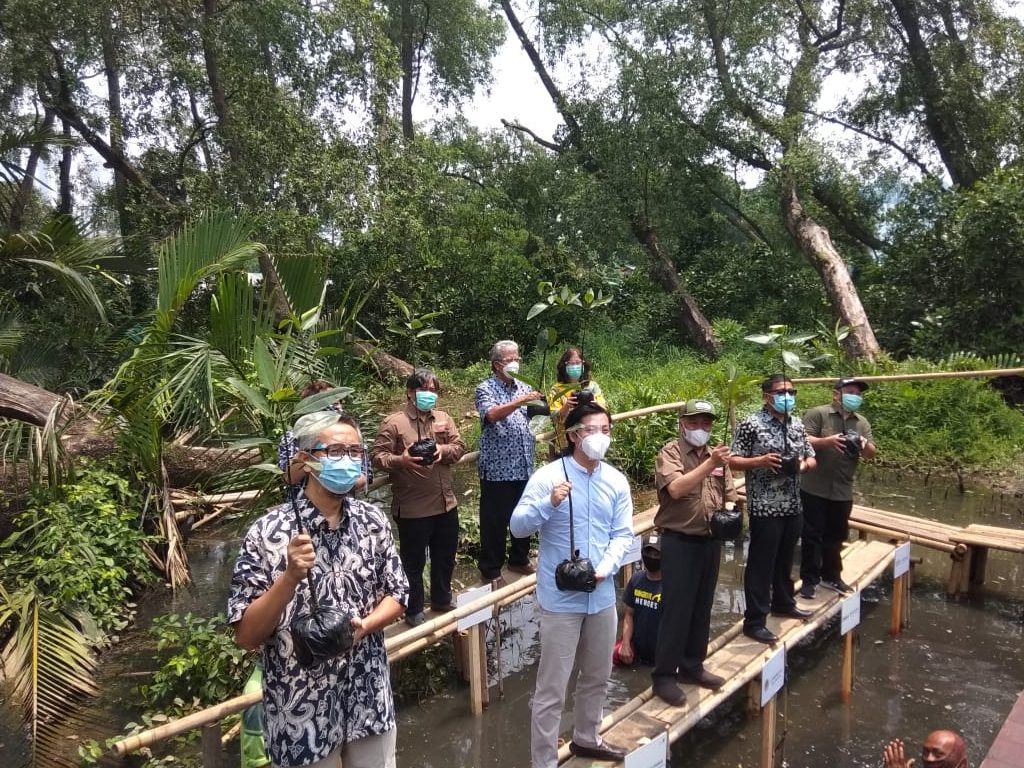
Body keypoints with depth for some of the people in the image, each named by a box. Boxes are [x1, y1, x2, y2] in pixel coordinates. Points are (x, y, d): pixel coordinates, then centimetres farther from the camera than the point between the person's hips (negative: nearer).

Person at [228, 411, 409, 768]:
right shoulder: (267, 533, -17)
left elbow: (397, 596, 3)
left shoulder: (373, 521, -4)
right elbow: (246, 636, -14)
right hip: (302, 710, -3)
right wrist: (290, 577, -28)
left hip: (370, 699, 4)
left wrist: (362, 626, -15)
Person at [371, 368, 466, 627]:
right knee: (413, 561, 8)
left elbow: (459, 446, 6)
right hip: (412, 508, -6)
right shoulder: (393, 423, -8)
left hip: (446, 503, 6)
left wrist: (444, 450, -15)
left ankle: (442, 599, 41)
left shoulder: (444, 418, 9)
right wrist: (400, 460, -29)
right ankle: (414, 611, 25)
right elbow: (378, 456, -11)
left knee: (445, 557, 21)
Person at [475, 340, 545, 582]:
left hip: (525, 467, 6)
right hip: (497, 469, -6)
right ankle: (490, 569, 18)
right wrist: (520, 401, -34)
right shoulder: (485, 389, -6)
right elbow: (492, 414, -24)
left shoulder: (524, 388, 12)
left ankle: (519, 559, 36)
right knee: (495, 521, 4)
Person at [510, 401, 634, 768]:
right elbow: (518, 526, -15)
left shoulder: (617, 481, 2)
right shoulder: (548, 476, -12)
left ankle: (586, 739, 45)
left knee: (597, 677, 23)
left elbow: (623, 534, 4)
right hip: (561, 598, -5)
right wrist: (549, 503, -31)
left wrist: (605, 568, -13)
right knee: (552, 687, 2)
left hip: (602, 595, 5)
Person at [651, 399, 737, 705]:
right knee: (676, 609, -2)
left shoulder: (717, 456, 10)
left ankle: (692, 666, 30)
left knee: (702, 608, 15)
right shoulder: (670, 453, -9)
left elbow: (729, 497, 15)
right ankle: (663, 675, 8)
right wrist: (709, 464, -32)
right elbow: (676, 488, -25)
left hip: (710, 541, 6)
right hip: (679, 542, -6)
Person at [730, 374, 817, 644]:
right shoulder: (751, 424, -11)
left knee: (785, 559, 21)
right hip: (764, 508, -6)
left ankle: (783, 602, 41)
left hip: (793, 506, 7)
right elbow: (733, 461, -11)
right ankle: (754, 621, 9)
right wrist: (761, 461, -26)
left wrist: (803, 464, -6)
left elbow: (811, 459, 16)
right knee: (760, 564, 0)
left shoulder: (797, 424, 9)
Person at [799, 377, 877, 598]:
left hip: (843, 491, 5)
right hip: (814, 489, -5)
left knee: (836, 536, 15)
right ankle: (809, 579, 12)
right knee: (812, 535, 2)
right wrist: (828, 441, -29)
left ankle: (831, 576, 30)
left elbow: (872, 453, 7)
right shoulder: (817, 414, -6)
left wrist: (865, 446, -15)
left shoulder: (862, 422, 12)